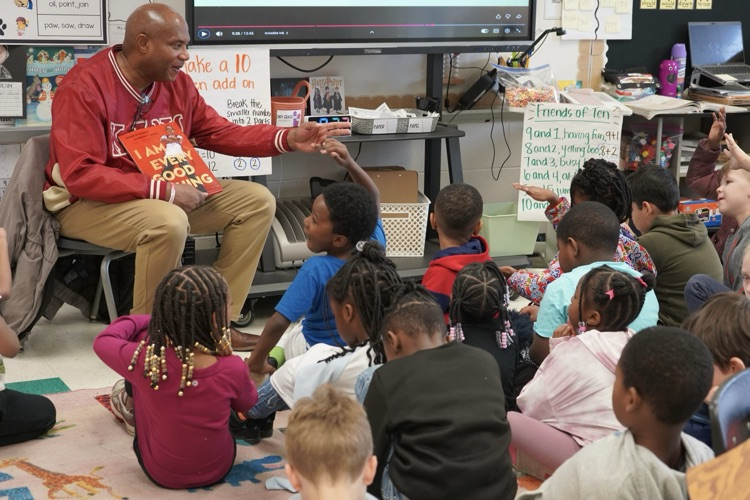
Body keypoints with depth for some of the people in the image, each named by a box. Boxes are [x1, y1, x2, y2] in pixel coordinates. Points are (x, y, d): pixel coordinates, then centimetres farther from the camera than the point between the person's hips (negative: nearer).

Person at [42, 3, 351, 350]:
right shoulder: (84, 87, -21)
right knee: (168, 222, -38)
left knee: (256, 200, -2)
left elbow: (221, 133, 8)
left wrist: (287, 139, -7)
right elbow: (80, 175, -26)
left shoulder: (177, 82, -1)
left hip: (166, 197, 8)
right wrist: (164, 191, -29)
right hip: (87, 204, -8)